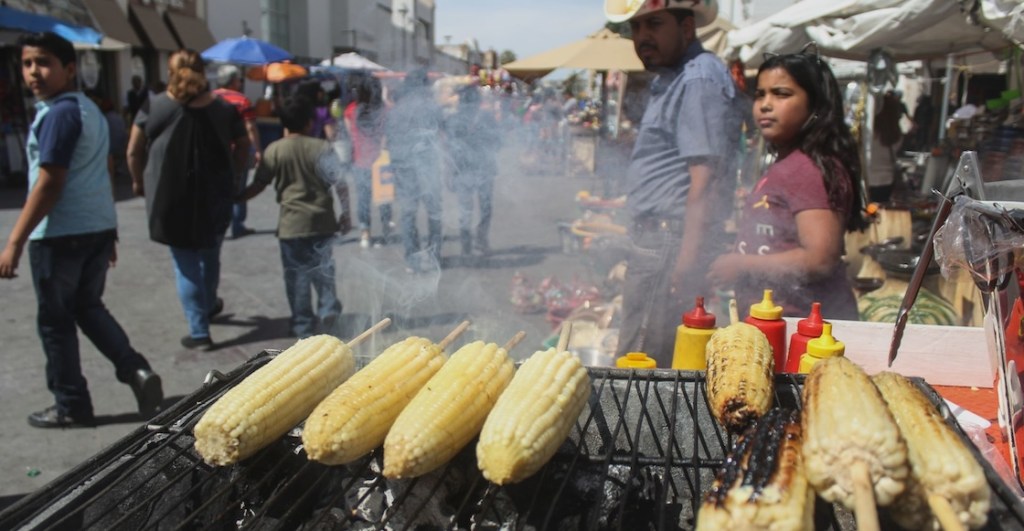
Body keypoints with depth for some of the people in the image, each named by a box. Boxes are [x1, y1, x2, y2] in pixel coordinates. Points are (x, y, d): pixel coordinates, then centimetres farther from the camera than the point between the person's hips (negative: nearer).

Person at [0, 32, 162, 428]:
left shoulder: (58, 113, -16)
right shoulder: (89, 109, 13)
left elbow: (49, 185, -21)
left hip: (61, 234, -9)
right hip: (99, 228, 9)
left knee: (54, 321, 5)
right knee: (88, 307, 21)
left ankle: (71, 406, 15)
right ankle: (136, 370, 8)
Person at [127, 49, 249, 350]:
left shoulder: (154, 107, -5)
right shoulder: (224, 109, 1)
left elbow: (133, 152, -1)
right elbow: (243, 147, 10)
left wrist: (139, 182, 14)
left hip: (169, 198, -2)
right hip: (215, 197, 2)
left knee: (185, 265, 5)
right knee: (210, 255, 23)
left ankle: (199, 333, 7)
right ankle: (208, 306, 44)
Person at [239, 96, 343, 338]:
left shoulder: (274, 150, -4)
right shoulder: (322, 147, -1)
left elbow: (258, 185, -2)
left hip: (292, 224, -1)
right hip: (322, 221, 1)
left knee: (297, 276, 7)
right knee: (323, 271, 15)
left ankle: (303, 326, 13)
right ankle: (328, 312, 11)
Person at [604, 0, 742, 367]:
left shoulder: (700, 79, -14)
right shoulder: (671, 79, 19)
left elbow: (705, 178, -21)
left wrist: (687, 261, -24)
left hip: (673, 243, -10)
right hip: (655, 238, 10)